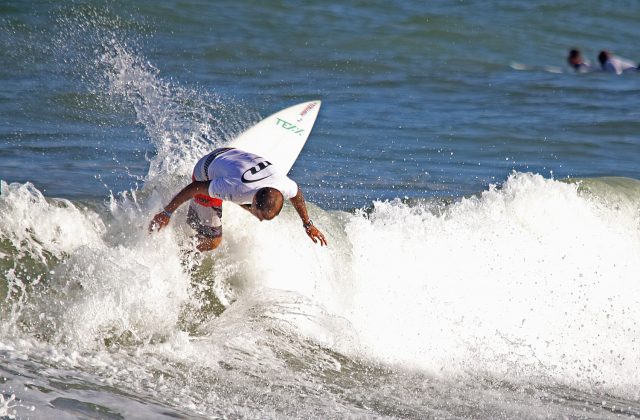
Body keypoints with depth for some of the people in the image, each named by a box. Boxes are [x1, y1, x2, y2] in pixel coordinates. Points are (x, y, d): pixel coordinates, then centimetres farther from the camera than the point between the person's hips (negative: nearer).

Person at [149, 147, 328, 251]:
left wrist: (308, 225, 8)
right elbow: (194, 188, -33)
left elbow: (297, 194, -4)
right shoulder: (236, 189, -46)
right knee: (212, 241, -6)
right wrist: (166, 213, -23)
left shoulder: (284, 185, -32)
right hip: (205, 176, -6)